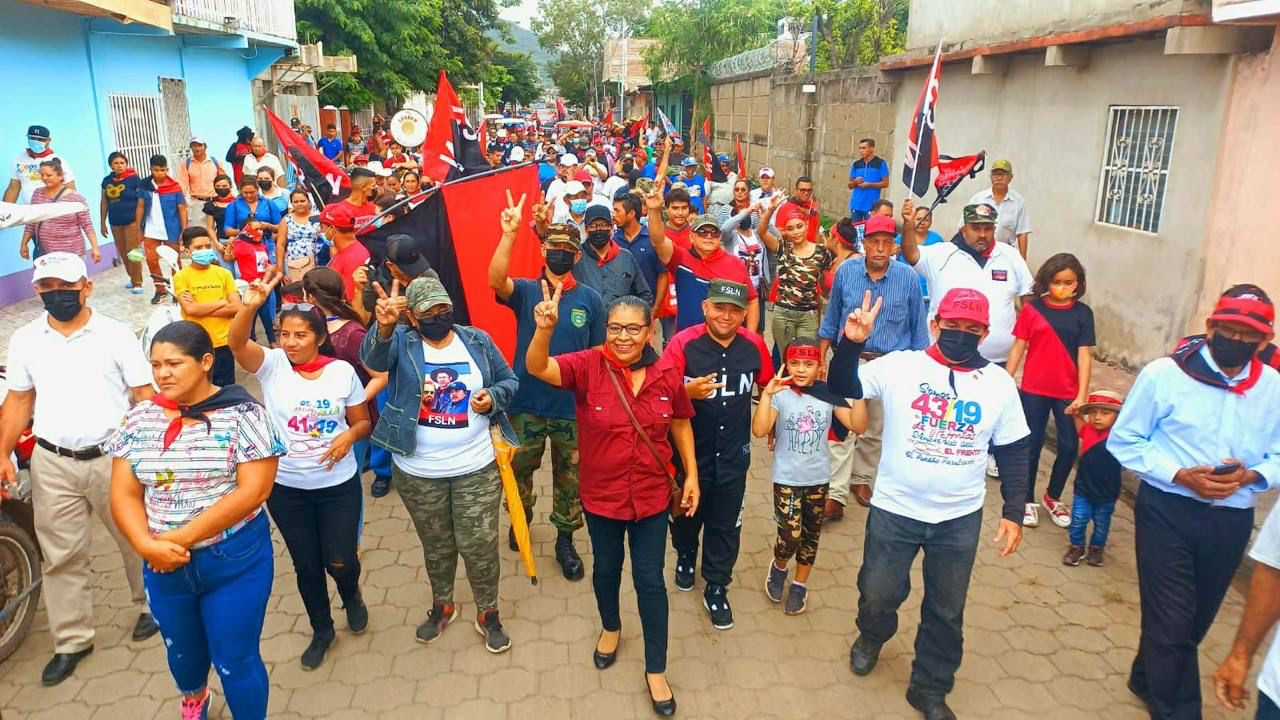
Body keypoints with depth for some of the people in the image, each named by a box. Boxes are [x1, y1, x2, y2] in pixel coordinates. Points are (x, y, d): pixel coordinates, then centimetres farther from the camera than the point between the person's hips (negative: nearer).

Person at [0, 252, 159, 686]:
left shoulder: (115, 334, -6)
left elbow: (144, 396, -6)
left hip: (113, 457, -3)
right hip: (52, 462, 3)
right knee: (61, 555, 10)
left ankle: (151, 604, 34)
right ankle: (72, 641, 22)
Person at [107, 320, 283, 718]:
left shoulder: (242, 414, -14)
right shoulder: (139, 419, 0)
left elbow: (254, 490, -19)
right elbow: (123, 495, 0)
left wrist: (181, 538, -21)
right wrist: (147, 545, -18)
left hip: (236, 560, -5)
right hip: (165, 564, 5)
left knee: (235, 661, 5)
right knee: (182, 650, 26)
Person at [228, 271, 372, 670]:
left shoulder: (342, 371, -7)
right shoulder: (272, 365, -8)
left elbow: (362, 421, 2)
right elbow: (237, 343, -28)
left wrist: (350, 435, -21)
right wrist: (250, 305, -47)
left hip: (338, 485, -1)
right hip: (286, 488, 1)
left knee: (340, 561, 4)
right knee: (306, 564, 14)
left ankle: (352, 596, 42)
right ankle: (322, 631, 38)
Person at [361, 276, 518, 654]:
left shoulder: (477, 340, -2)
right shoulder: (401, 342, -8)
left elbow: (510, 381, 7)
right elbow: (373, 358, -31)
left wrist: (493, 396, -16)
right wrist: (384, 327, -53)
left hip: (476, 468, 0)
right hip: (418, 472, 0)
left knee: (479, 545, 7)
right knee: (436, 545, 19)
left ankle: (487, 613, 30)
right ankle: (442, 604, 44)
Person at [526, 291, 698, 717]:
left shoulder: (667, 374, -12)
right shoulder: (588, 366, -18)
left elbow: (680, 425, 3)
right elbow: (538, 368, -33)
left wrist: (691, 475, 3)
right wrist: (545, 328, -51)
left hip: (651, 495, 0)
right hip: (601, 494, 0)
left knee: (650, 581, 10)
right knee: (606, 568, 23)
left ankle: (656, 670, 29)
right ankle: (610, 627, 55)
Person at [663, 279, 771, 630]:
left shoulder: (754, 345, -8)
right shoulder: (683, 343, -18)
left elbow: (768, 386, 10)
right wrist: (687, 392, -37)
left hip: (733, 455, 2)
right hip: (690, 452, -1)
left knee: (725, 525, 12)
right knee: (686, 514, 21)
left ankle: (716, 588, 31)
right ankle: (686, 556, 52)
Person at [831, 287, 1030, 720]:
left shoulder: (999, 383, -3)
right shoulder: (899, 366, -9)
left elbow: (1013, 454, 3)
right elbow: (842, 387, -14)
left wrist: (1013, 512, 1)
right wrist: (851, 343, -31)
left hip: (961, 519, 2)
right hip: (895, 510, -1)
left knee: (946, 611, 15)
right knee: (878, 595, 13)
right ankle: (871, 637, 48)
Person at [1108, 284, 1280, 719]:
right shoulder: (1164, 374, -12)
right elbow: (1123, 440, -7)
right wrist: (1179, 476, -19)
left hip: (1231, 520, 4)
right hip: (1168, 511, -4)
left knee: (1194, 622, 20)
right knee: (1171, 621, 1)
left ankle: (1149, 680, 46)